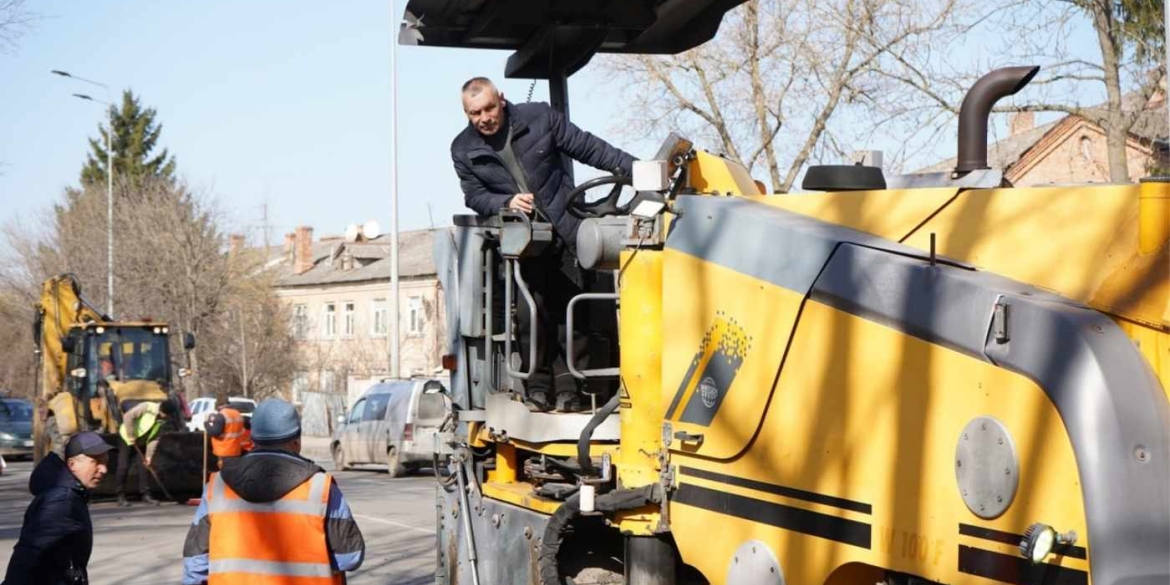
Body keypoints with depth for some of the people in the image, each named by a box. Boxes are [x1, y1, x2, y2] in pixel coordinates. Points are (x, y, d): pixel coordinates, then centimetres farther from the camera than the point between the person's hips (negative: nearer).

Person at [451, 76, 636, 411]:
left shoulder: (539, 118, -3)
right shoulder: (464, 150, 2)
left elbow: (587, 147, 0)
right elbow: (475, 197, 2)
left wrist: (635, 168, -4)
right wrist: (506, 202, -18)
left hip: (564, 230, 0)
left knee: (570, 309, -3)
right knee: (532, 312, -13)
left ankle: (567, 385, 2)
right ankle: (539, 384, -4)